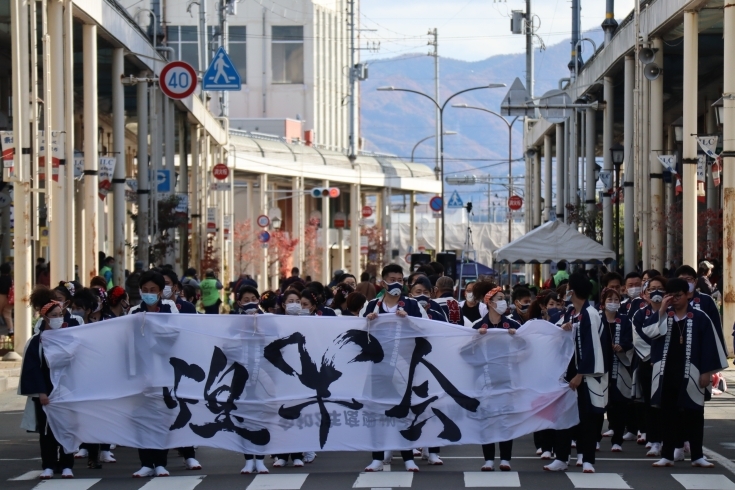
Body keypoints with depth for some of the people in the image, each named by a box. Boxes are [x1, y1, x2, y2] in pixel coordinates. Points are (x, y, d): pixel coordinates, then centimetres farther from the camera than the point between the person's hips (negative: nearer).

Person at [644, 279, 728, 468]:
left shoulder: (700, 318, -2)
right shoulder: (662, 315, 6)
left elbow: (709, 346, -3)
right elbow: (647, 331, -12)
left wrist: (707, 372, -7)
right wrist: (662, 311, -16)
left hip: (690, 374, -2)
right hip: (666, 374, 2)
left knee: (694, 416, 4)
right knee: (668, 415, 7)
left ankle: (697, 456, 12)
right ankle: (667, 455, 12)